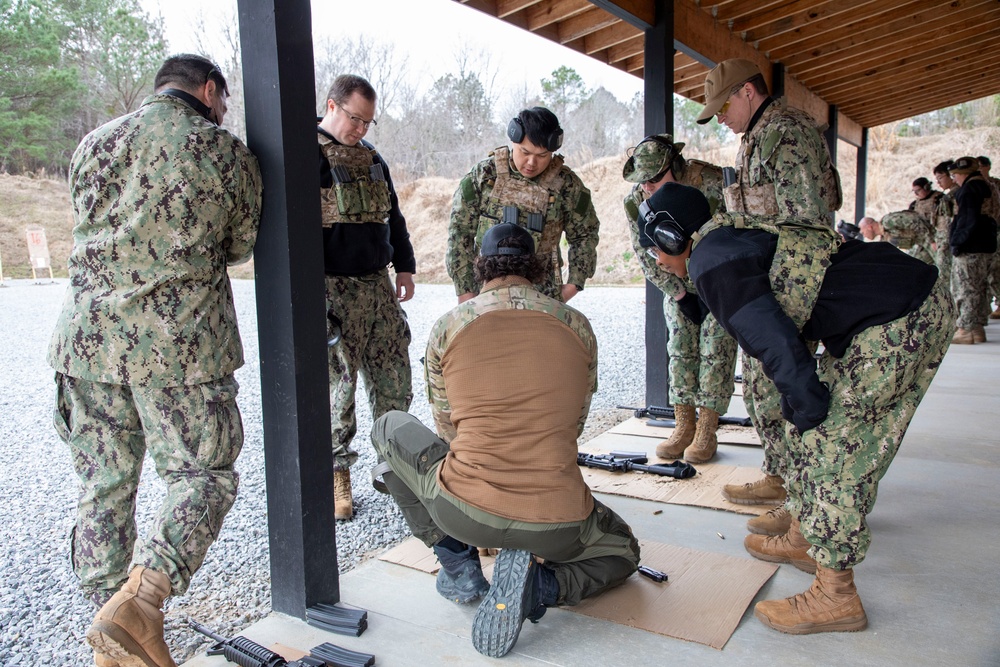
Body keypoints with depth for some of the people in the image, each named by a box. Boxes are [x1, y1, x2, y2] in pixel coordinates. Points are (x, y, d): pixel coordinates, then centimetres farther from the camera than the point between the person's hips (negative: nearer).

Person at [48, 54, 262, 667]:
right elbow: (239, 247, 8)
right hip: (182, 341, -5)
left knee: (105, 485, 13)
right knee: (203, 476, 7)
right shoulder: (227, 152, -1)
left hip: (90, 335, 5)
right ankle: (138, 601, -13)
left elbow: (88, 233, 20)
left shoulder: (93, 144, 12)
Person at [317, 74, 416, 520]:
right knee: (336, 382, 0)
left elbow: (392, 213, 24)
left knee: (393, 375, 9)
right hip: (332, 288, -6)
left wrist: (404, 266, 18)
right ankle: (337, 474, 13)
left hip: (378, 284, 7)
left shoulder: (371, 157, 17)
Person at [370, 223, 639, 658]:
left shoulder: (446, 327, 2)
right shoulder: (577, 326, 5)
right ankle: (541, 585, 1)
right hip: (556, 526, 1)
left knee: (390, 428, 26)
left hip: (462, 511, 0)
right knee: (622, 552, 35)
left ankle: (457, 565, 18)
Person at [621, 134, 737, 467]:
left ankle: (706, 432, -1)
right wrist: (680, 295, -9)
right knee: (680, 349, 1)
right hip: (678, 284, 4)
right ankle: (683, 427, 8)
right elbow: (647, 257, -7)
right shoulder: (635, 202, -15)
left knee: (715, 349, -7)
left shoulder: (713, 182, -27)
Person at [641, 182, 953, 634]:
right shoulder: (734, 235, 17)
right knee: (803, 426, 16)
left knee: (827, 441, -6)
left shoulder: (712, 261, -14)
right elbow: (784, 320, 21)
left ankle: (835, 597, 5)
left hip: (898, 320, -10)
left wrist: (807, 407, -10)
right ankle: (805, 540, 30)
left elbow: (774, 341, -22)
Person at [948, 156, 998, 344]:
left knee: (966, 289, -5)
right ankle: (977, 328, 21)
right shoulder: (987, 187, 15)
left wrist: (958, 243, -16)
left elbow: (969, 221, -20)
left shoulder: (969, 189, -13)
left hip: (970, 249, -10)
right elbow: (991, 218, 18)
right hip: (986, 246, 10)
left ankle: (966, 330, -2)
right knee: (979, 289, 14)